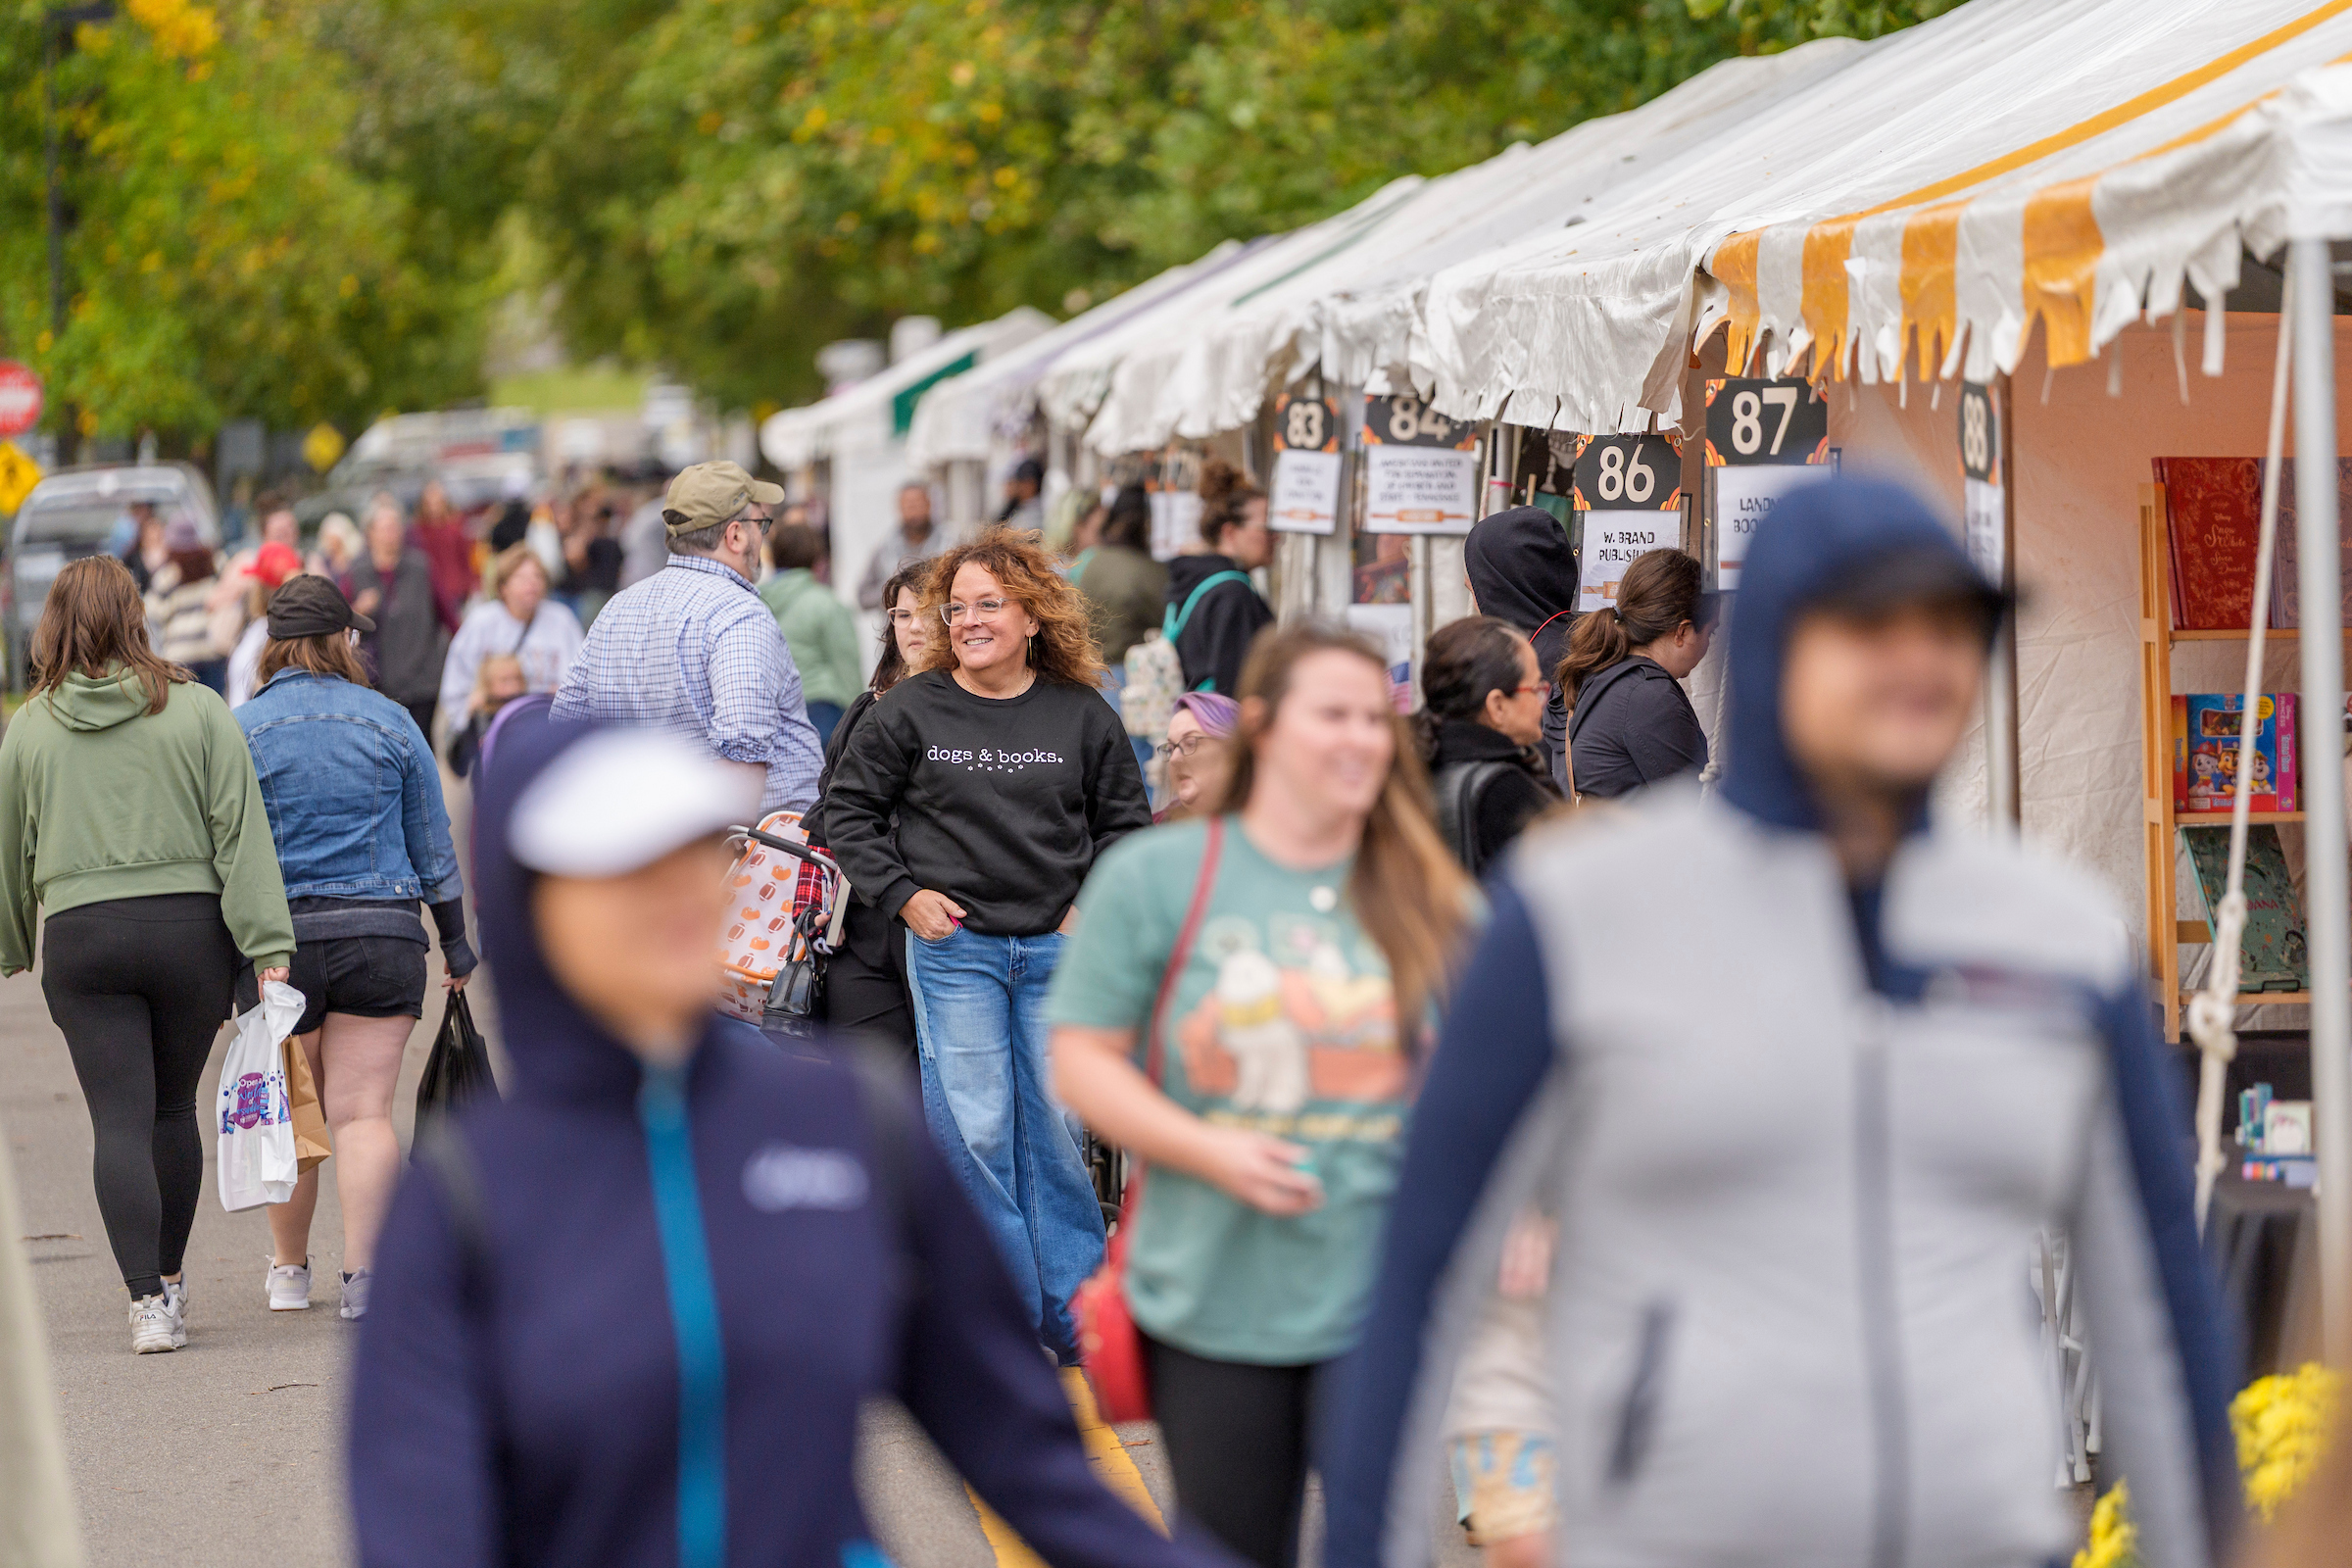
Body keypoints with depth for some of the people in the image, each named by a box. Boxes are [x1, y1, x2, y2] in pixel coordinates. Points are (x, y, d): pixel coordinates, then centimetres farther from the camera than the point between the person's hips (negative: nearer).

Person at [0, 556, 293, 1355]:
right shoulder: (198, 711, -1)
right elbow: (241, 832, -5)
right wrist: (268, 946, -6)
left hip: (81, 938, -1)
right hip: (190, 928, 1)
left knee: (120, 1120, -1)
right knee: (173, 1109, 16)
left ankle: (148, 1302, -11)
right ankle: (169, 1280, 28)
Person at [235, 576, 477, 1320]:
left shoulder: (239, 730, -2)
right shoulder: (388, 722, 3)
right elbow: (433, 843, 8)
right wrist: (455, 938, 16)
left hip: (275, 939, 0)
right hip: (381, 932, 0)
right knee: (364, 1110, -1)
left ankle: (289, 1269, 27)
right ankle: (363, 1272, -14)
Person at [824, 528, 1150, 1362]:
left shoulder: (1082, 715, 4)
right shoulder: (910, 711, -1)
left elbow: (1125, 821, 14)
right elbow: (848, 810, 7)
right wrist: (901, 893, -2)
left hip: (1056, 949, 1)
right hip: (953, 946, -1)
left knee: (1056, 1128, 4)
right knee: (974, 1130, -2)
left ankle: (1071, 1312, 15)